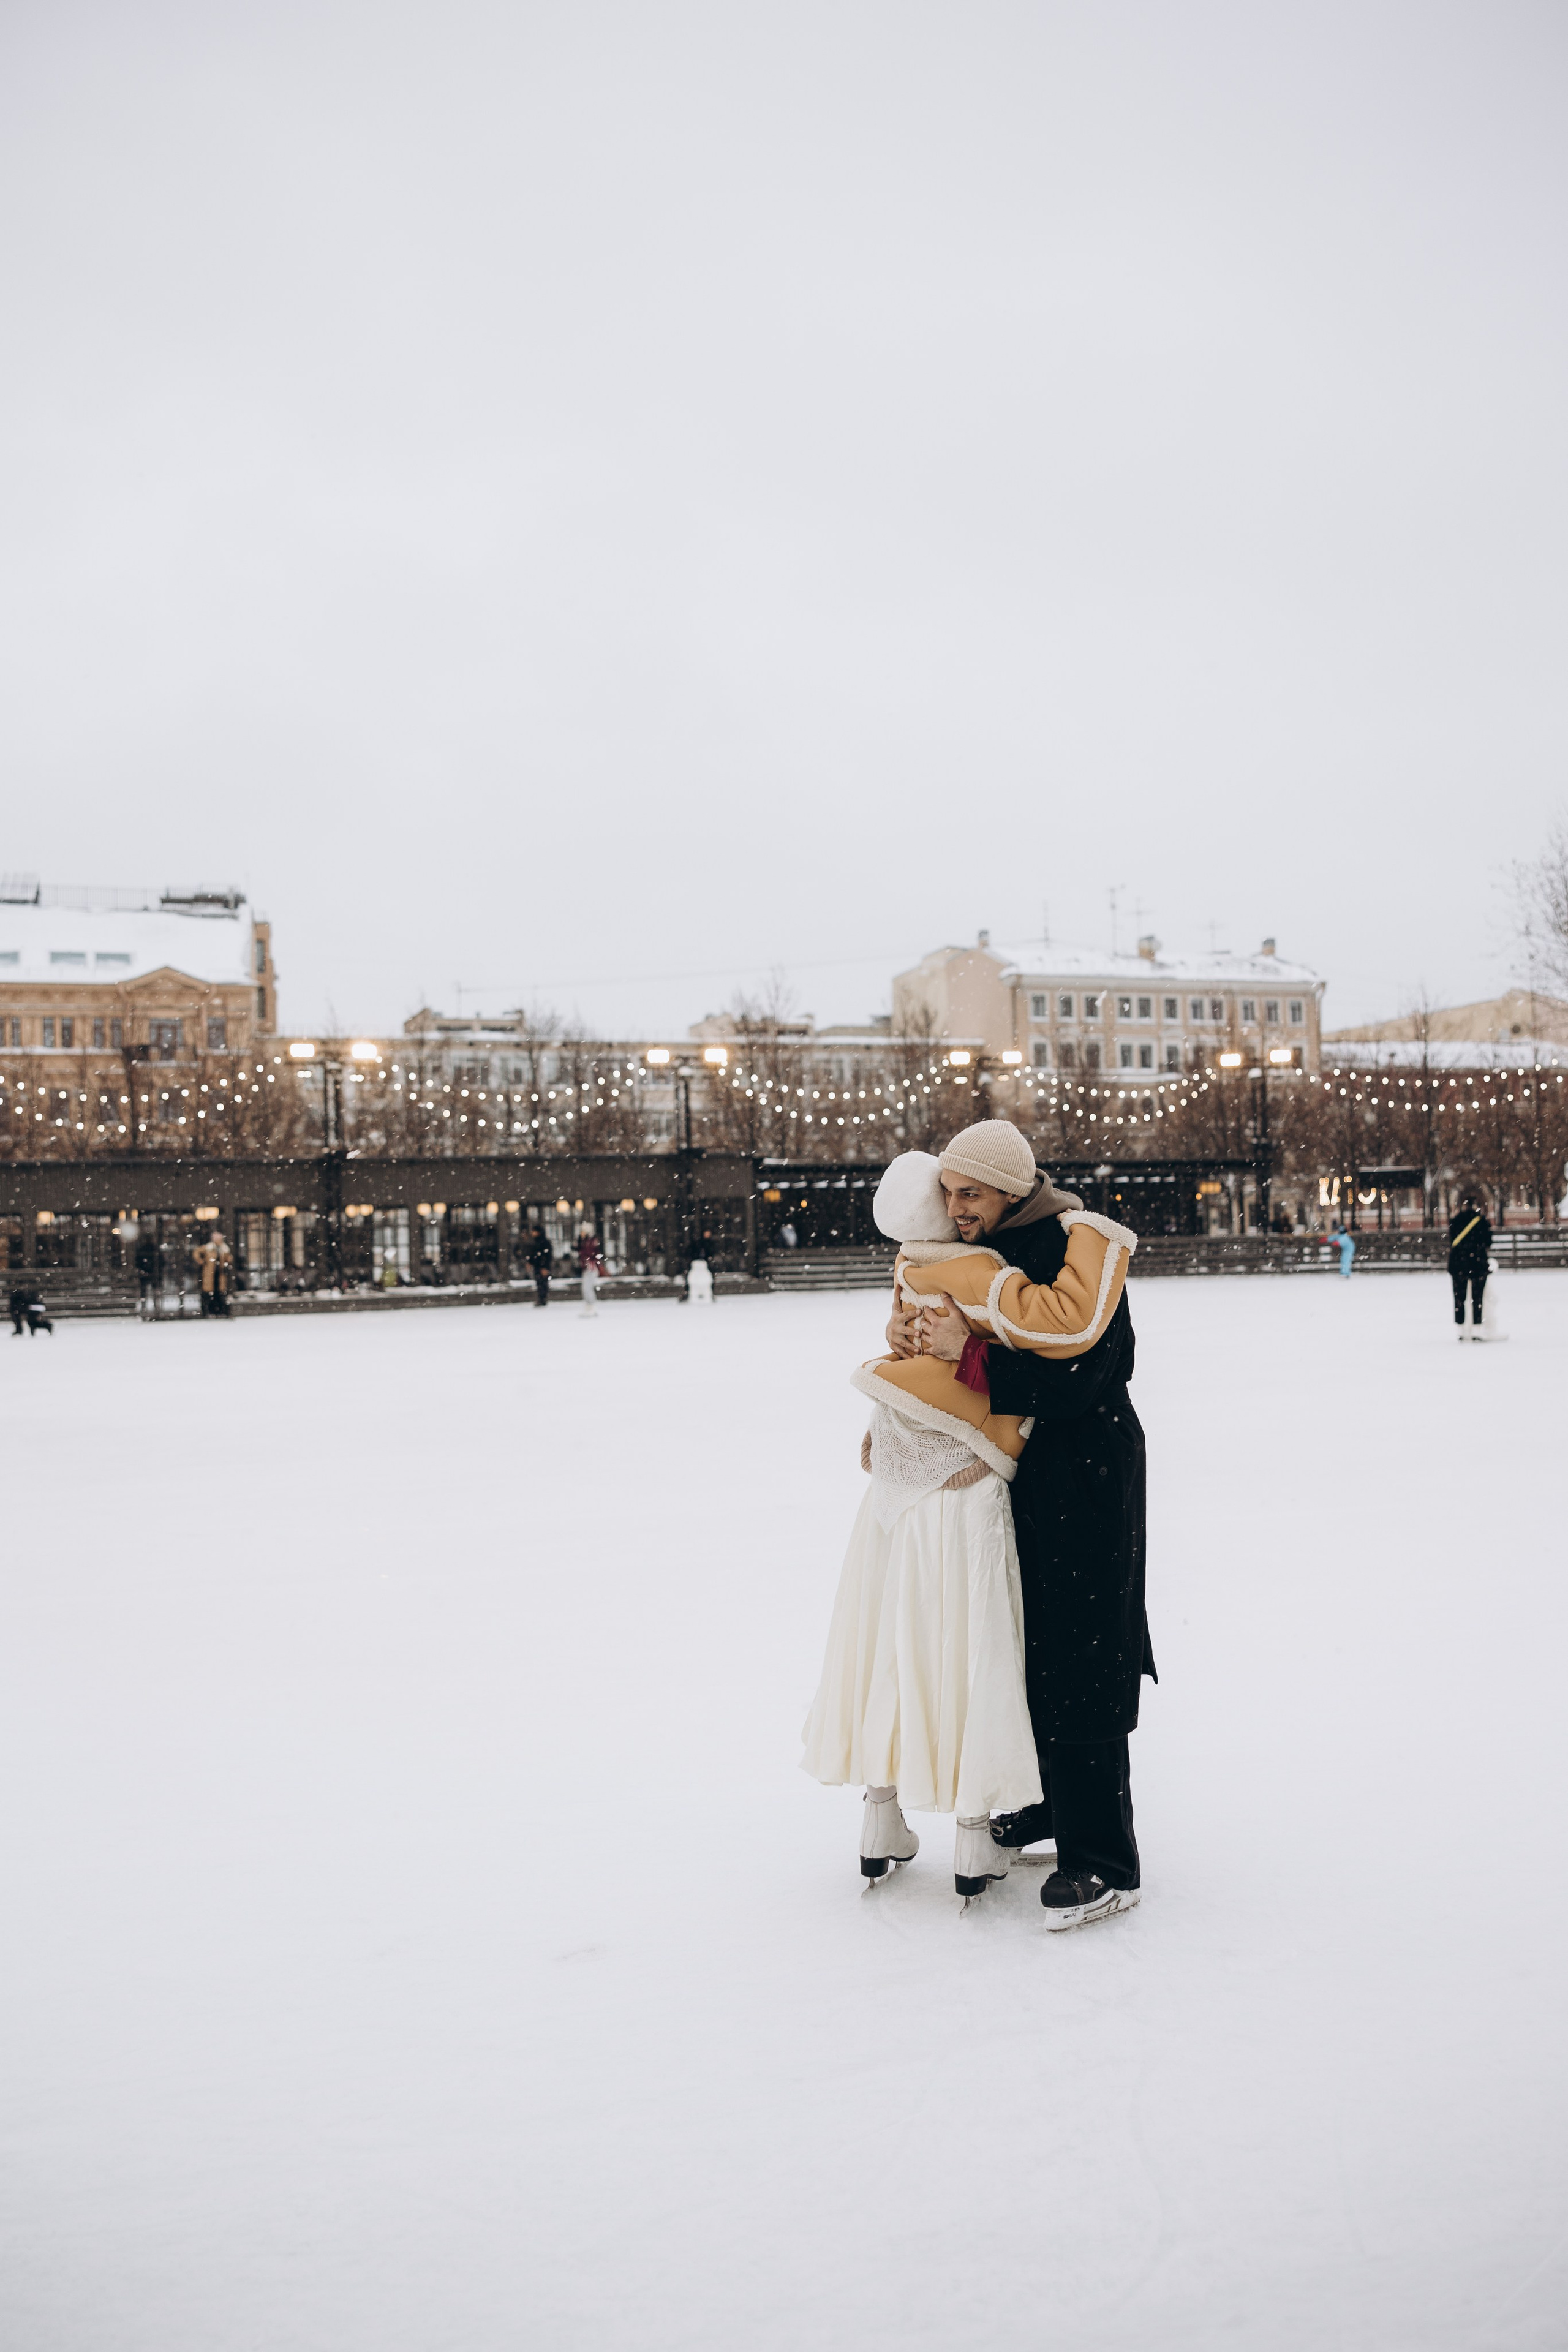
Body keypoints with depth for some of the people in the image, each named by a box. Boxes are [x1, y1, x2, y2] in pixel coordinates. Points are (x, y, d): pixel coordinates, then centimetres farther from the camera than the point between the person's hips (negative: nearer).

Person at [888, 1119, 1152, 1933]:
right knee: (1032, 1646, 18)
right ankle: (1060, 1805, 35)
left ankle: (1106, 1864, 0)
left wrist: (966, 1356, -28)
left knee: (1078, 1667, -7)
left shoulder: (1078, 1246, -19)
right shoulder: (978, 1249, 8)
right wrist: (910, 1332, -6)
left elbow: (1073, 1381, -27)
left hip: (1086, 1477, -9)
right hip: (1022, 1475, 9)